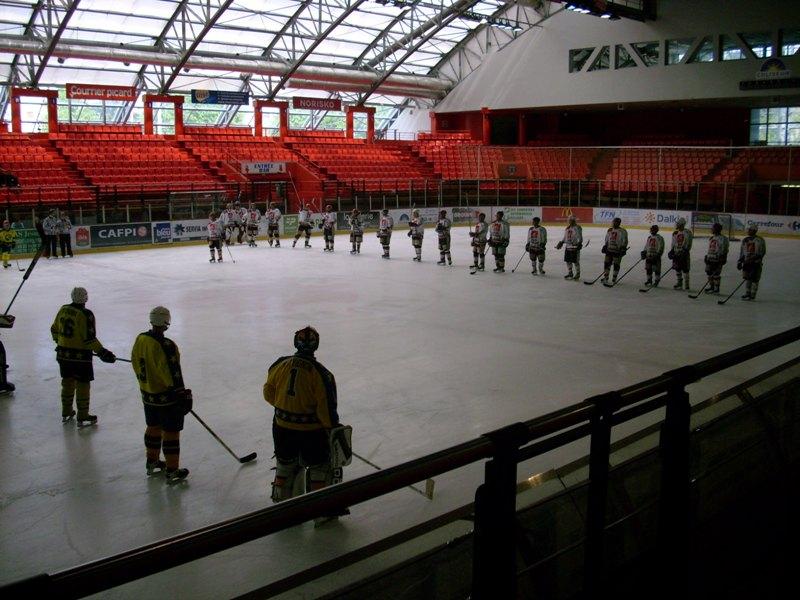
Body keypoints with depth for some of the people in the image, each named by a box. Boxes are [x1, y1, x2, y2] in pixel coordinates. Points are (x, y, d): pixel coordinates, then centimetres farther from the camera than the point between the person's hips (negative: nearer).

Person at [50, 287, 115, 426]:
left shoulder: (63, 309, 2)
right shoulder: (86, 314, -19)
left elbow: (54, 329, 13)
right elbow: (89, 339, -21)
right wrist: (102, 352, -15)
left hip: (63, 353, 7)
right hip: (80, 355, -7)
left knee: (67, 381, 20)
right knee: (82, 384, 4)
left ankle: (66, 412, 33)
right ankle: (82, 417, 10)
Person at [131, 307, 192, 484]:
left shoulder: (140, 340, -2)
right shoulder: (165, 346, -26)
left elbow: (136, 365, 10)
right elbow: (173, 374, -23)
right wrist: (182, 395, -15)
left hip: (147, 394, 8)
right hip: (167, 396, -8)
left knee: (153, 427, 23)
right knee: (171, 432, 3)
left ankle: (152, 462, 38)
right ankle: (171, 471, 11)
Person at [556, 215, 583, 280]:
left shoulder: (577, 228, -8)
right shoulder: (567, 228, 14)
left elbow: (580, 237, -12)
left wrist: (579, 243, -25)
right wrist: (561, 243, 18)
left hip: (575, 247, -7)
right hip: (568, 247, 7)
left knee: (576, 261, -2)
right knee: (568, 261, 11)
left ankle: (577, 274, 10)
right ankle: (570, 273, 23)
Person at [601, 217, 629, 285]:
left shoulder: (622, 232, -7)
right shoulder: (609, 230, 11)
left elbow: (625, 241, -9)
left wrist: (623, 248, -17)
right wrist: (605, 246, 13)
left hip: (617, 251, -5)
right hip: (609, 250, 5)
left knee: (616, 265, 1)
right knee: (607, 263, 4)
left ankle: (614, 279, 12)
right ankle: (605, 278, 14)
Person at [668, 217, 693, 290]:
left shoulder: (687, 233, -9)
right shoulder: (675, 233, 11)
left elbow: (689, 244, -12)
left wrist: (685, 251, -20)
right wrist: (671, 251, 8)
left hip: (684, 254, -7)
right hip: (676, 253, 7)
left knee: (685, 269, -4)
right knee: (677, 268, 11)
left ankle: (687, 284, 3)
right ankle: (679, 282, 23)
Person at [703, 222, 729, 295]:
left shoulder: (722, 238, -12)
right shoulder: (712, 238, 16)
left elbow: (723, 250, -17)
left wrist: (720, 258, -22)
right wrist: (707, 257, 22)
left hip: (717, 259, -9)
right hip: (710, 259, 9)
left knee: (716, 275, -4)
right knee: (709, 273, 12)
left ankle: (716, 289, 3)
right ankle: (711, 287, 24)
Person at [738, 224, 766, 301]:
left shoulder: (759, 240, -7)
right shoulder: (745, 240, 13)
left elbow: (762, 251, -11)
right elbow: (742, 252, 19)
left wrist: (756, 257, -22)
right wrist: (740, 261, 13)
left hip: (756, 262, -6)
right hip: (747, 262, 6)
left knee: (754, 279, -3)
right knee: (747, 278, 10)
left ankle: (752, 295, 1)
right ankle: (747, 293, 19)